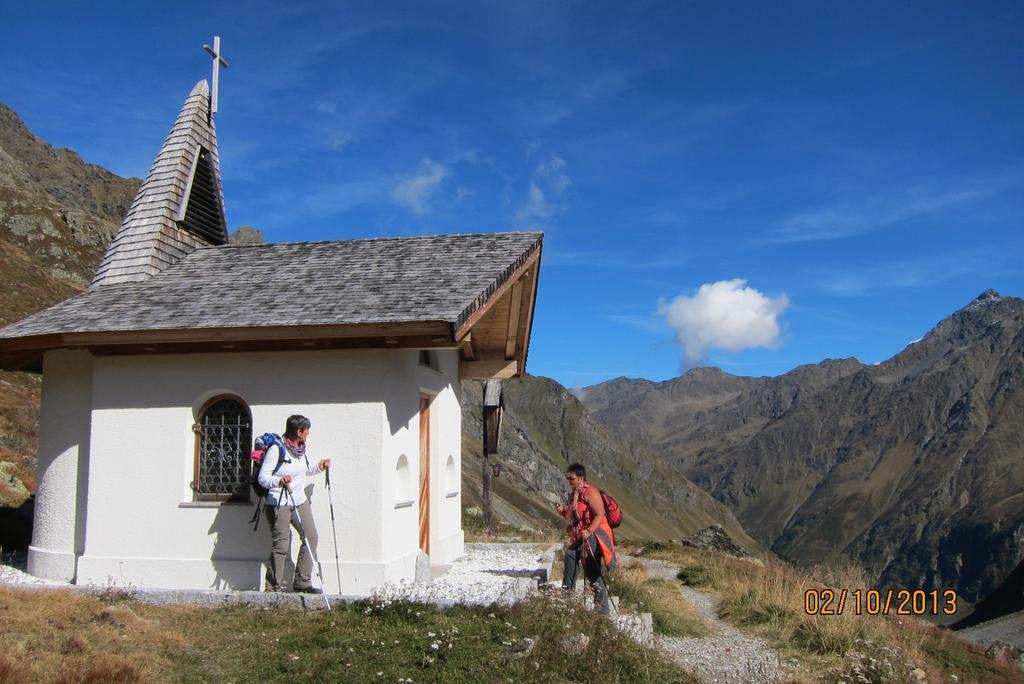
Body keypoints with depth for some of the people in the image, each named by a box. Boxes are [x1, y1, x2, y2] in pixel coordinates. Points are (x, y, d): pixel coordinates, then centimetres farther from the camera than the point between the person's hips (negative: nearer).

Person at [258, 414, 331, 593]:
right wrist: (279, 481, -32)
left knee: (311, 537, 5)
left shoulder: (301, 448, 8)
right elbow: (262, 478, -15)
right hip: (279, 504, -8)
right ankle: (273, 588, 8)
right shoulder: (276, 449, -15)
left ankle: (302, 582, 15)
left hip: (300, 501, 8)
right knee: (281, 546, -6)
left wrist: (319, 467, 9)